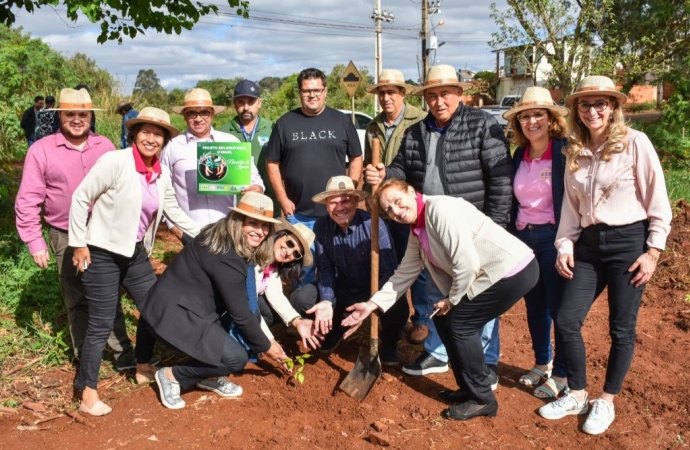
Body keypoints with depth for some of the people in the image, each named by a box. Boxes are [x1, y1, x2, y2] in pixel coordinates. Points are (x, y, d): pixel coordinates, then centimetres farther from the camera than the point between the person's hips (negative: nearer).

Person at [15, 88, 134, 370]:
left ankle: (123, 353, 19)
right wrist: (35, 242, -7)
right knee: (77, 300, 10)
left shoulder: (105, 146, 2)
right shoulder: (41, 150, -6)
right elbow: (27, 201, -5)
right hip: (66, 238, -2)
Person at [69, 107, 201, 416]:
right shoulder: (115, 162, -18)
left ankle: (143, 365, 38)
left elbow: (174, 211, 15)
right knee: (101, 324, -2)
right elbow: (80, 199, -13)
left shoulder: (162, 175, 3)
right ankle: (87, 394, 13)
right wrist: (79, 244, -13)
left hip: (135, 252, 7)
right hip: (102, 253, -7)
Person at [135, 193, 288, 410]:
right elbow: (240, 314, -17)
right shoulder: (227, 257, -24)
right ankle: (172, 375, 5)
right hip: (174, 314, -10)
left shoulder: (225, 238, 5)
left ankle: (209, 377, 15)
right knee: (236, 358, -12)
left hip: (189, 306, 10)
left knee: (254, 315, 5)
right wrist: (265, 346, -3)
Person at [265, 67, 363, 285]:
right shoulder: (285, 123, 3)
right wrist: (283, 199, -3)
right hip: (297, 214, 0)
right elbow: (272, 163, 5)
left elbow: (356, 158, 7)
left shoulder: (341, 121, 4)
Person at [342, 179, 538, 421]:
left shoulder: (440, 209, -21)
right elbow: (405, 272, 16)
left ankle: (482, 399, 9)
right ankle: (469, 389, 23)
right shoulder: (417, 231, 8)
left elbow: (467, 263, -24)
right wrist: (372, 304, 10)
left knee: (459, 323, -6)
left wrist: (452, 300, -9)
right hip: (493, 273, 9)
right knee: (443, 318, 10)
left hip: (515, 270, -9)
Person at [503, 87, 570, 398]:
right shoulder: (520, 155, 9)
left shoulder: (566, 152, -10)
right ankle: (542, 363, 32)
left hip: (554, 238, -6)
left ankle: (562, 375, 15)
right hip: (523, 237, 6)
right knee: (534, 305, 15)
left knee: (559, 307, 2)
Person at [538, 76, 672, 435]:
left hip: (629, 242, -5)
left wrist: (653, 251, -10)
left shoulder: (635, 142, -8)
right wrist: (565, 246, 2)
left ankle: (606, 401, 25)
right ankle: (577, 394, 23)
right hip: (589, 243, 5)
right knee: (566, 321, 2)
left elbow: (658, 200, -7)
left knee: (621, 329, 6)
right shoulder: (575, 151, 7)